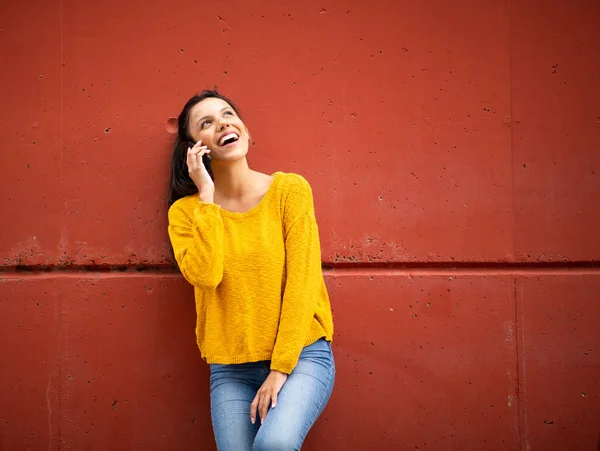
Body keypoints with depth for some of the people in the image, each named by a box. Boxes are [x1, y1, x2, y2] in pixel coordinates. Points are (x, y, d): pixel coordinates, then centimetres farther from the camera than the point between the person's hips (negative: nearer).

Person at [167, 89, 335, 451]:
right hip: (231, 369, 3)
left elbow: (301, 283, -8)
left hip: (301, 354, -2)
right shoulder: (185, 211, 2)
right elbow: (205, 275, -17)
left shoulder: (289, 190, -4)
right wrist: (206, 196, -12)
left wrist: (280, 369, -12)